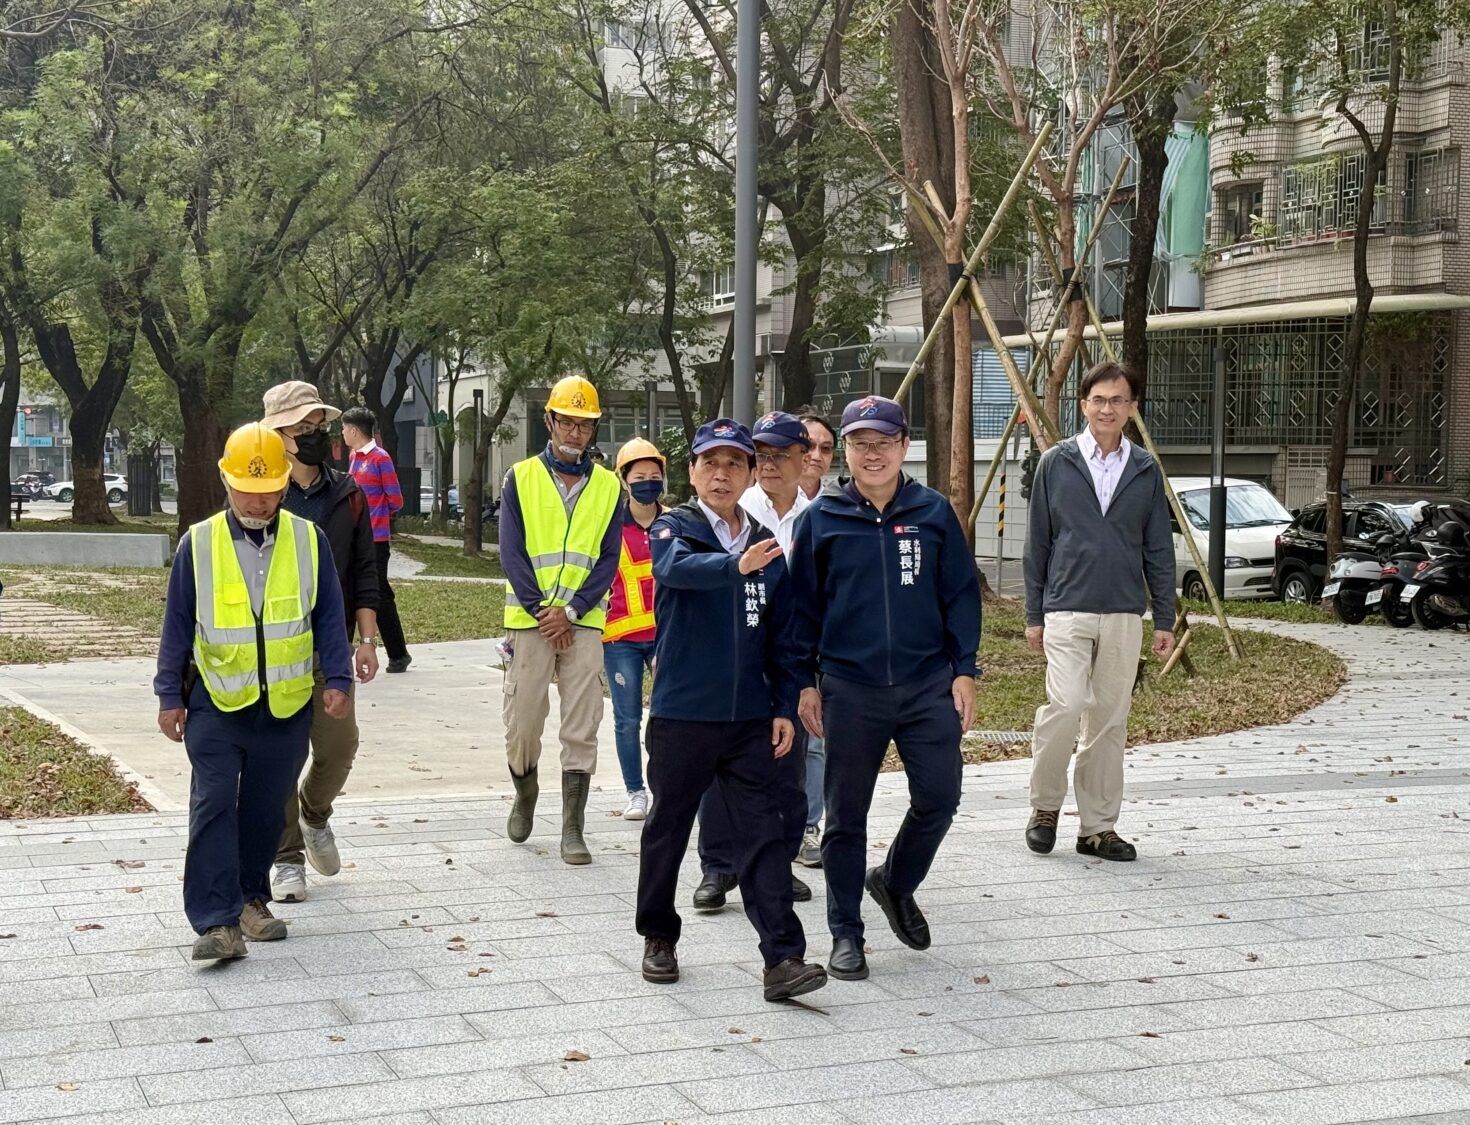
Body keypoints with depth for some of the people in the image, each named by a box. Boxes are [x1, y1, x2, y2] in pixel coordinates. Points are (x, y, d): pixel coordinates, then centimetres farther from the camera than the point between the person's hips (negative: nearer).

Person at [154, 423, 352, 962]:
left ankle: (251, 899, 26)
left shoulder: (309, 541, 1)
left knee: (266, 808, 10)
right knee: (214, 805, -10)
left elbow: (328, 617, 7)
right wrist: (170, 695, 2)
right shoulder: (198, 544, -2)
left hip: (287, 704, 2)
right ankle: (218, 921, -13)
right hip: (216, 701, -1)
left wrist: (337, 679, 1)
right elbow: (177, 624, 3)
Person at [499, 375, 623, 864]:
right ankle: (525, 793, 30)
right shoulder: (521, 478, 5)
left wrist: (569, 611, -10)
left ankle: (572, 831, 1)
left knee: (581, 731, -3)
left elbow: (609, 560, 2)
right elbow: (512, 554, -2)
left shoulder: (609, 487, 8)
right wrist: (542, 610, -10)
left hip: (584, 622, 1)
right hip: (529, 620, -1)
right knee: (522, 723, 3)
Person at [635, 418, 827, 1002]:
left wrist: (784, 707, 6)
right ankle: (658, 937, 28)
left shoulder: (767, 547, 9)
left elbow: (781, 637, 13)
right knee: (668, 828, 10)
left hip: (749, 717, 3)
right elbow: (676, 566, -29)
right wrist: (735, 565, -47)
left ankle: (783, 958, -7)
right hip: (680, 713, -3)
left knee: (765, 833, -4)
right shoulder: (674, 527, -4)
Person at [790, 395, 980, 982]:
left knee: (938, 799, 0)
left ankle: (896, 883, 29)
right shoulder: (822, 519, 1)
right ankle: (845, 933, 19)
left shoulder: (934, 512, 4)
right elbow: (804, 604, 6)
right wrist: (805, 681, 2)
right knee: (846, 815, 5)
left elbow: (961, 596, 7)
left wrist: (963, 670, 1)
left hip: (929, 685, 1)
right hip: (849, 690, -1)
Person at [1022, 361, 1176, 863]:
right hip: (1067, 610, -3)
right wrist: (1033, 615, 3)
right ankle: (1045, 806, 4)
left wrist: (1165, 619, 7)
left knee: (1110, 721, 5)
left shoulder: (1145, 470, 9)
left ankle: (1098, 827, 14)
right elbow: (1037, 544, 5)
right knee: (1066, 706, -17)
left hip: (1125, 615, 3)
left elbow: (1159, 550, 11)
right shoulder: (1056, 464, 3)